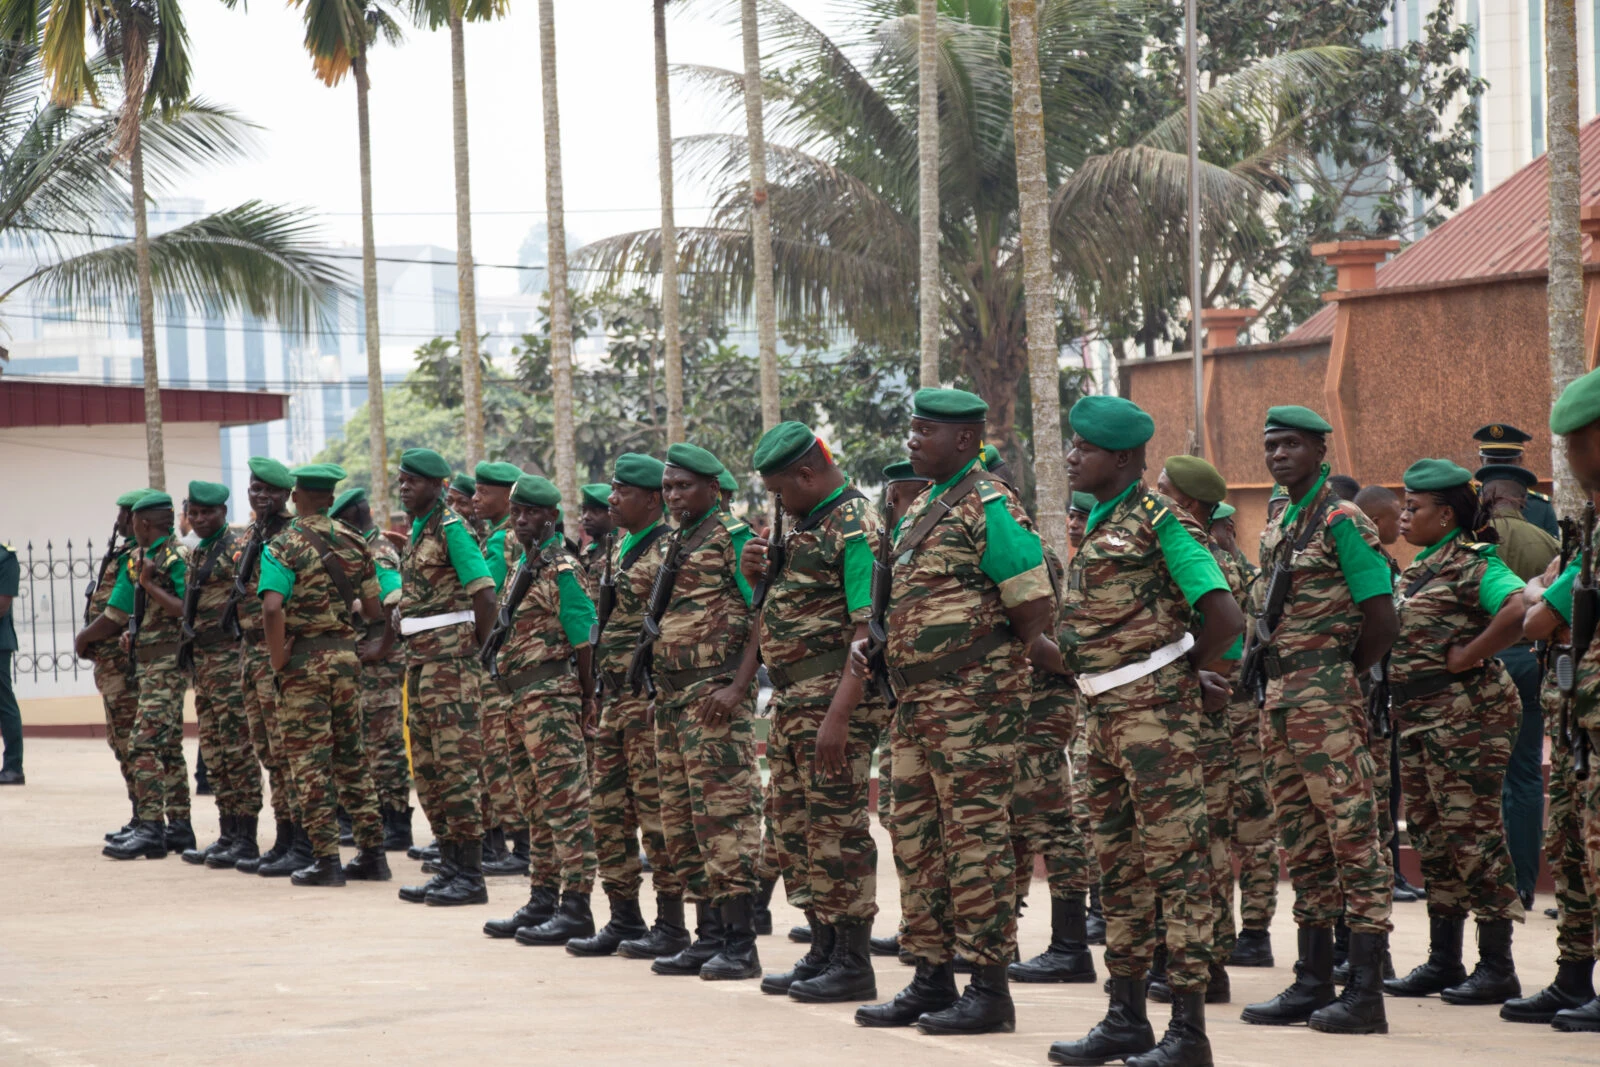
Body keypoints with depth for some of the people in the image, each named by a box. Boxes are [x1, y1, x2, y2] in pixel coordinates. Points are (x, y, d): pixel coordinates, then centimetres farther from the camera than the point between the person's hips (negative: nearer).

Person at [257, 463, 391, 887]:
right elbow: (374, 608, 10)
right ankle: (372, 854, 14)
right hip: (345, 652, 5)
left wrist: (277, 660, -12)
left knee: (310, 759, 0)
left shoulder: (283, 547, -11)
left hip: (303, 657, -5)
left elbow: (272, 608, -24)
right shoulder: (354, 542, 5)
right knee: (351, 754, 14)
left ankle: (326, 859, -2)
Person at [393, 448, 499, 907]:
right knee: (427, 768, 11)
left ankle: (470, 875, -7)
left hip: (450, 662, -10)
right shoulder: (418, 532, 16)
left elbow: (486, 596, -19)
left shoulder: (450, 528, -12)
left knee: (456, 765, -9)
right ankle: (450, 867, 16)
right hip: (420, 662, 10)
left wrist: (474, 646, -11)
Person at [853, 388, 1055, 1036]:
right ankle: (932, 981, 19)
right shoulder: (920, 513, 18)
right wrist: (871, 642, 10)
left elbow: (1036, 606, -15)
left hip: (972, 697, -10)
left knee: (975, 838, -8)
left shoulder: (988, 508, -11)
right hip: (916, 701, 10)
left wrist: (988, 658, -5)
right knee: (916, 837, 12)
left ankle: (989, 990, -5)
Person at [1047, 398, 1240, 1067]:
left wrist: (1186, 675, 0)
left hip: (1154, 710, -9)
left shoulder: (1158, 520, -11)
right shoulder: (1096, 524, 15)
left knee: (1175, 860, -7)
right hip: (1102, 711, 9)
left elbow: (1225, 618, -17)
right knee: (1118, 862, 12)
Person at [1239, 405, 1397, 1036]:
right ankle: (1313, 985, 16)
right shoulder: (1278, 528, 17)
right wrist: (1279, 687, 12)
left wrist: (1340, 676, -2)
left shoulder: (1341, 522, -9)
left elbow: (1381, 622, -13)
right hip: (1280, 698, 9)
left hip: (1326, 700, -9)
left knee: (1352, 838, -8)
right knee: (1303, 844, 11)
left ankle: (1366, 993, -9)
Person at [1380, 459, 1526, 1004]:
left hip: (1466, 715, -9)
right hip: (1417, 717, 9)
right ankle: (1443, 962, 19)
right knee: (1431, 836, 12)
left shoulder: (1475, 565, -11)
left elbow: (1521, 608, -28)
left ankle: (1497, 967, -2)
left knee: (1472, 834, -7)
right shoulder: (1416, 571, 16)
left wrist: (1469, 656, -22)